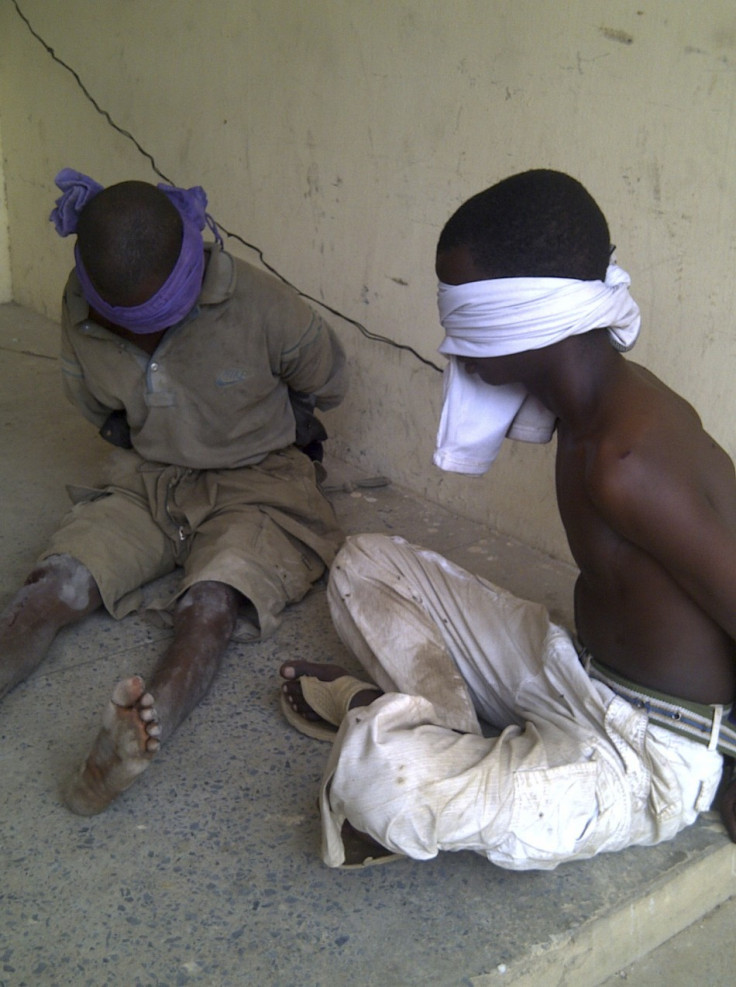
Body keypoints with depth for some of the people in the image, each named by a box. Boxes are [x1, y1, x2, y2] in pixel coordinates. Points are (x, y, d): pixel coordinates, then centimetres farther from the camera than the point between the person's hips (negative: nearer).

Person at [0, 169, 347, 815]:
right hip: (146, 482, 4)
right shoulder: (81, 311, -8)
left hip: (255, 483, -4)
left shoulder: (260, 307, -21)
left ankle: (143, 733, -59)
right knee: (58, 585, -22)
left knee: (213, 604, -34)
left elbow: (326, 384, 0)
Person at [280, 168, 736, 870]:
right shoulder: (592, 407, 0)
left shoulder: (626, 463, -30)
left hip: (652, 754, -9)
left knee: (377, 768, -32)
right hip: (575, 670, 9)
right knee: (365, 564, 12)